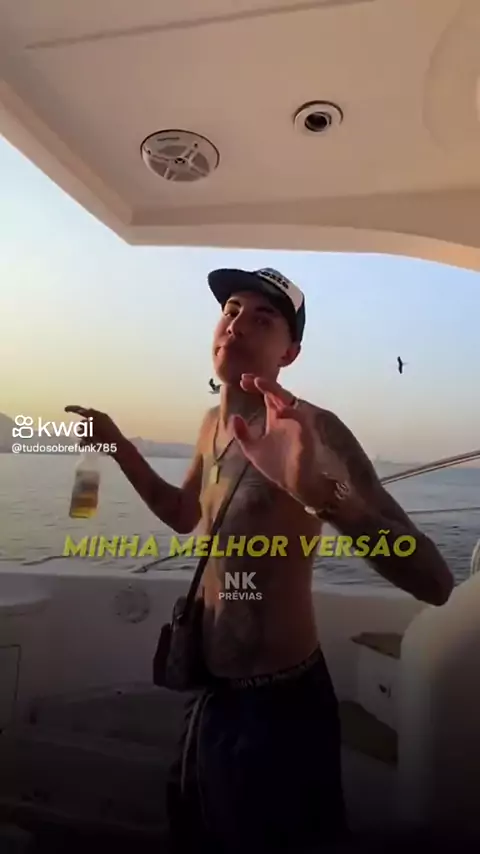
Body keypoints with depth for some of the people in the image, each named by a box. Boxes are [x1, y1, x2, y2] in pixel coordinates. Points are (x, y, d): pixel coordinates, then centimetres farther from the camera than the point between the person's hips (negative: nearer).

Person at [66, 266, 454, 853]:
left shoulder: (310, 430, -25)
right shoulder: (214, 423, 0)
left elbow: (433, 583, -32)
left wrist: (321, 493, -51)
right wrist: (116, 443, 6)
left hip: (280, 704, -7)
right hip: (210, 690, 8)